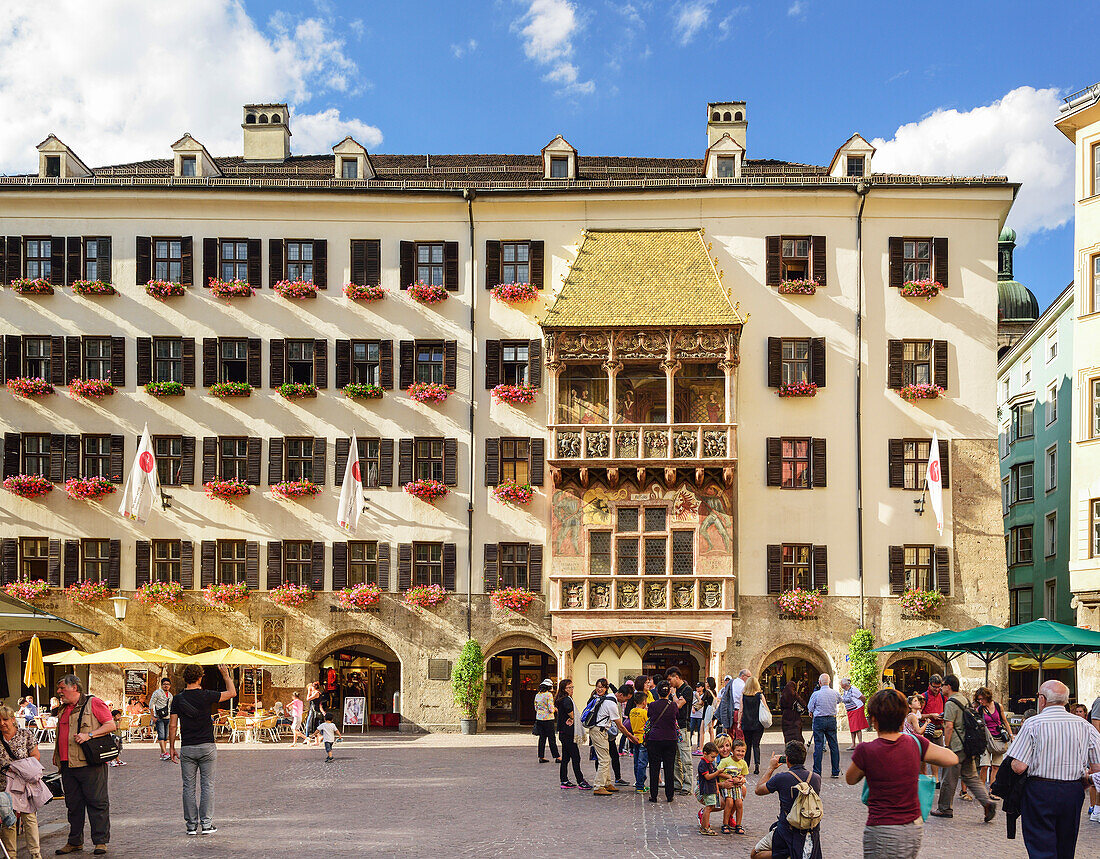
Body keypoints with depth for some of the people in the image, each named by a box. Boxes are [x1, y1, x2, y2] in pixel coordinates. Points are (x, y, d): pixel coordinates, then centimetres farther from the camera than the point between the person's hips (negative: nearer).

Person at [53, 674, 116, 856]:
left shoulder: (93, 703, -2)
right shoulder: (63, 710, 20)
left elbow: (111, 725, -8)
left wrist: (89, 735, -18)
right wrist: (57, 759, 20)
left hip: (90, 764, -7)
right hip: (68, 765, 7)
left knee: (97, 802, -4)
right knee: (73, 804, 10)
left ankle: (101, 841, 1)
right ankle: (75, 841, 18)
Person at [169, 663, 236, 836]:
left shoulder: (178, 699, 0)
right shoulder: (206, 695, -6)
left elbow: (173, 725, 0)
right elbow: (232, 693, 3)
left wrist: (171, 747, 9)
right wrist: (226, 675, 16)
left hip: (187, 748, 2)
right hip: (207, 747, -2)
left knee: (189, 786, 7)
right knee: (207, 785, 4)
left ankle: (191, 825, 8)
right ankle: (206, 823, 2)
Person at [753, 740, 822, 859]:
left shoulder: (781, 778, -16)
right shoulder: (816, 778, -4)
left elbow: (758, 790, 2)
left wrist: (771, 767, 11)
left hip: (787, 833, -6)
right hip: (813, 832, 6)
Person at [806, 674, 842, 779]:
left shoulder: (816, 694, -10)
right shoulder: (835, 693, 0)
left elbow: (810, 708, 0)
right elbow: (839, 700, 22)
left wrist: (811, 713, 21)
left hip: (819, 720, -3)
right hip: (832, 720, 3)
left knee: (818, 746, -1)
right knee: (834, 745, 7)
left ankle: (817, 772, 0)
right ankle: (836, 772, 9)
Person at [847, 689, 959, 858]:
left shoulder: (866, 751, -14)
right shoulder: (915, 743, -4)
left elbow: (850, 779, 4)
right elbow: (952, 759, 6)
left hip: (883, 834, -5)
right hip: (915, 828, 5)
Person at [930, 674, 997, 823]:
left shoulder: (951, 703, -14)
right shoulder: (964, 700, 14)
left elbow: (949, 726, -20)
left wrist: (946, 746, -15)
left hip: (956, 746, -8)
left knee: (948, 779, 3)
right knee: (971, 777, 10)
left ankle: (944, 808, 12)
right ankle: (987, 801, -5)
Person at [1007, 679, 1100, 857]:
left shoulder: (1033, 724, -9)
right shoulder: (1085, 726, 2)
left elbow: (1019, 767, -13)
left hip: (1040, 792, -4)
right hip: (1073, 793, 4)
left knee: (1041, 850, -1)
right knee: (1065, 850, 17)